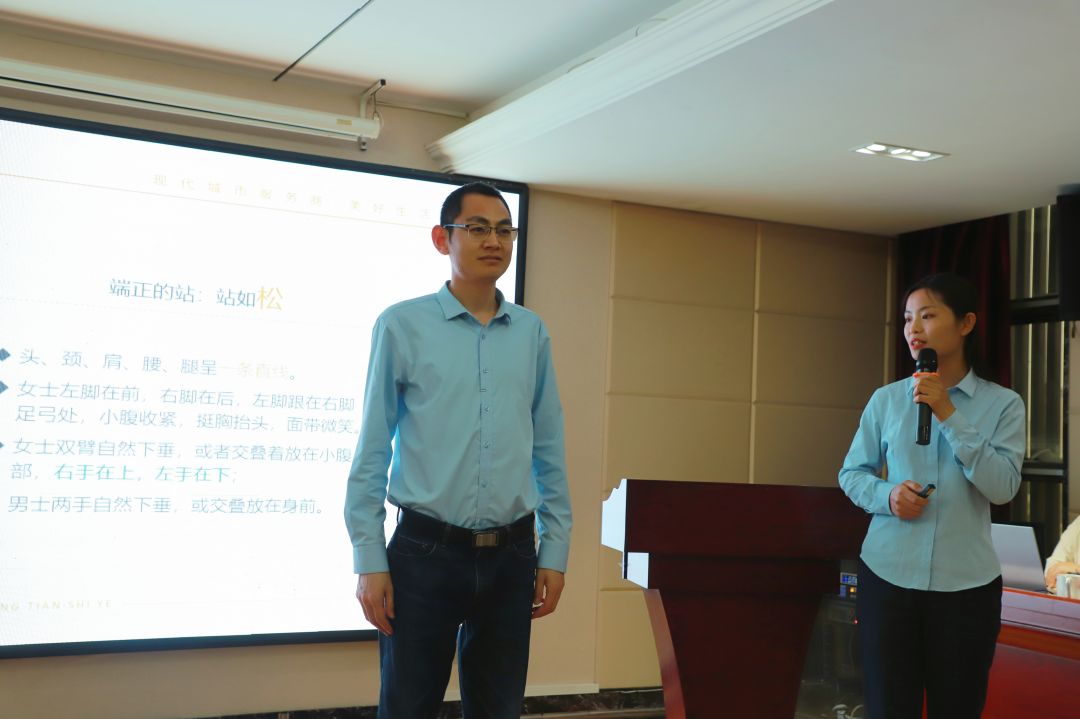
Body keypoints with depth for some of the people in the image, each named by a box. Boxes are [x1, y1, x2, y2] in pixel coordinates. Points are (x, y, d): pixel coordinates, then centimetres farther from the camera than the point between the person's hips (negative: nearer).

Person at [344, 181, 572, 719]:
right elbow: (372, 452, -3)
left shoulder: (532, 333, 7)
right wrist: (369, 560, -7)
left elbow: (549, 452, 8)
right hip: (426, 552, -3)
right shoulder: (402, 326, -3)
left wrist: (554, 552, 5)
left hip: (511, 555, 3)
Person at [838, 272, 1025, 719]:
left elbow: (1003, 488, -12)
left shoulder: (1003, 404, -1)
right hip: (887, 575, 1)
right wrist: (887, 495, -13)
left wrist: (948, 414, -17)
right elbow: (851, 473, 8)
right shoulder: (886, 400, 3)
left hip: (965, 583, -1)